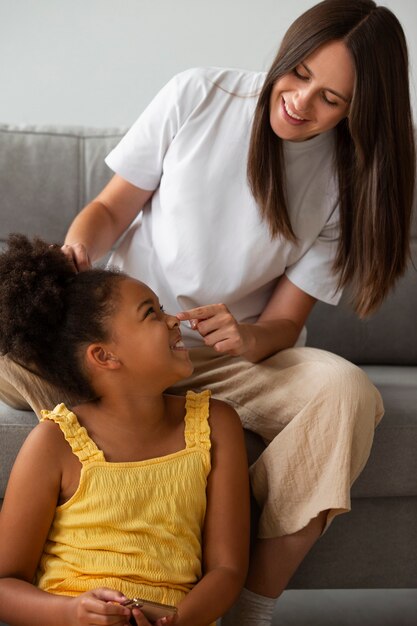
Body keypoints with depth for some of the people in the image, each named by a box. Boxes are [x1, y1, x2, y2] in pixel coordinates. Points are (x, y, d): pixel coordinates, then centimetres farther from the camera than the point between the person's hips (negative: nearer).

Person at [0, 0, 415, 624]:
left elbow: (284, 323, -4)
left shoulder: (346, 178, -4)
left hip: (241, 356, 1)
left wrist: (244, 337, -28)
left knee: (346, 391, -31)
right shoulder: (197, 96, -7)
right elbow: (112, 207, 1)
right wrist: (76, 249, -22)